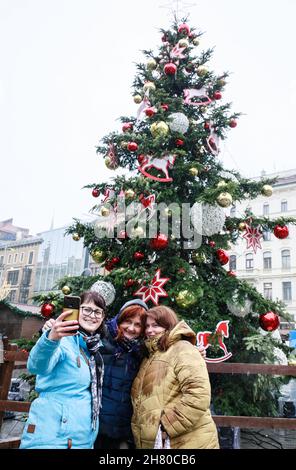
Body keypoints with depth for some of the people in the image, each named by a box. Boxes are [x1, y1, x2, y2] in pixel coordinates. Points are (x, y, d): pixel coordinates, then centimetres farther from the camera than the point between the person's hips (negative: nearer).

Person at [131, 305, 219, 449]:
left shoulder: (183, 349, -14)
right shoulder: (150, 356, 13)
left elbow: (198, 395, -26)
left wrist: (167, 425, -23)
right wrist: (140, 438, 15)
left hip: (186, 442, -8)